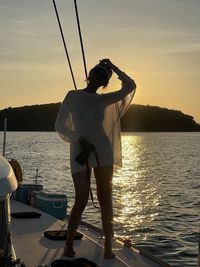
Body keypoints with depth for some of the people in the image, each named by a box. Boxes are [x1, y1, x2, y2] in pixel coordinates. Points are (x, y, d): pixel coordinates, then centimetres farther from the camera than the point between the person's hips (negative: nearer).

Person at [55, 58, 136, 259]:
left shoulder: (103, 100, 12)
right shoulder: (73, 96, 6)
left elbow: (130, 86, 11)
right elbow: (60, 125, 3)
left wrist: (112, 66, 11)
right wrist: (79, 139, -12)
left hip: (103, 152, 3)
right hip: (80, 152, -3)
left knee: (105, 199, 3)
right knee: (81, 201, -6)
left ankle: (108, 247, 9)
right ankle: (68, 246, 7)